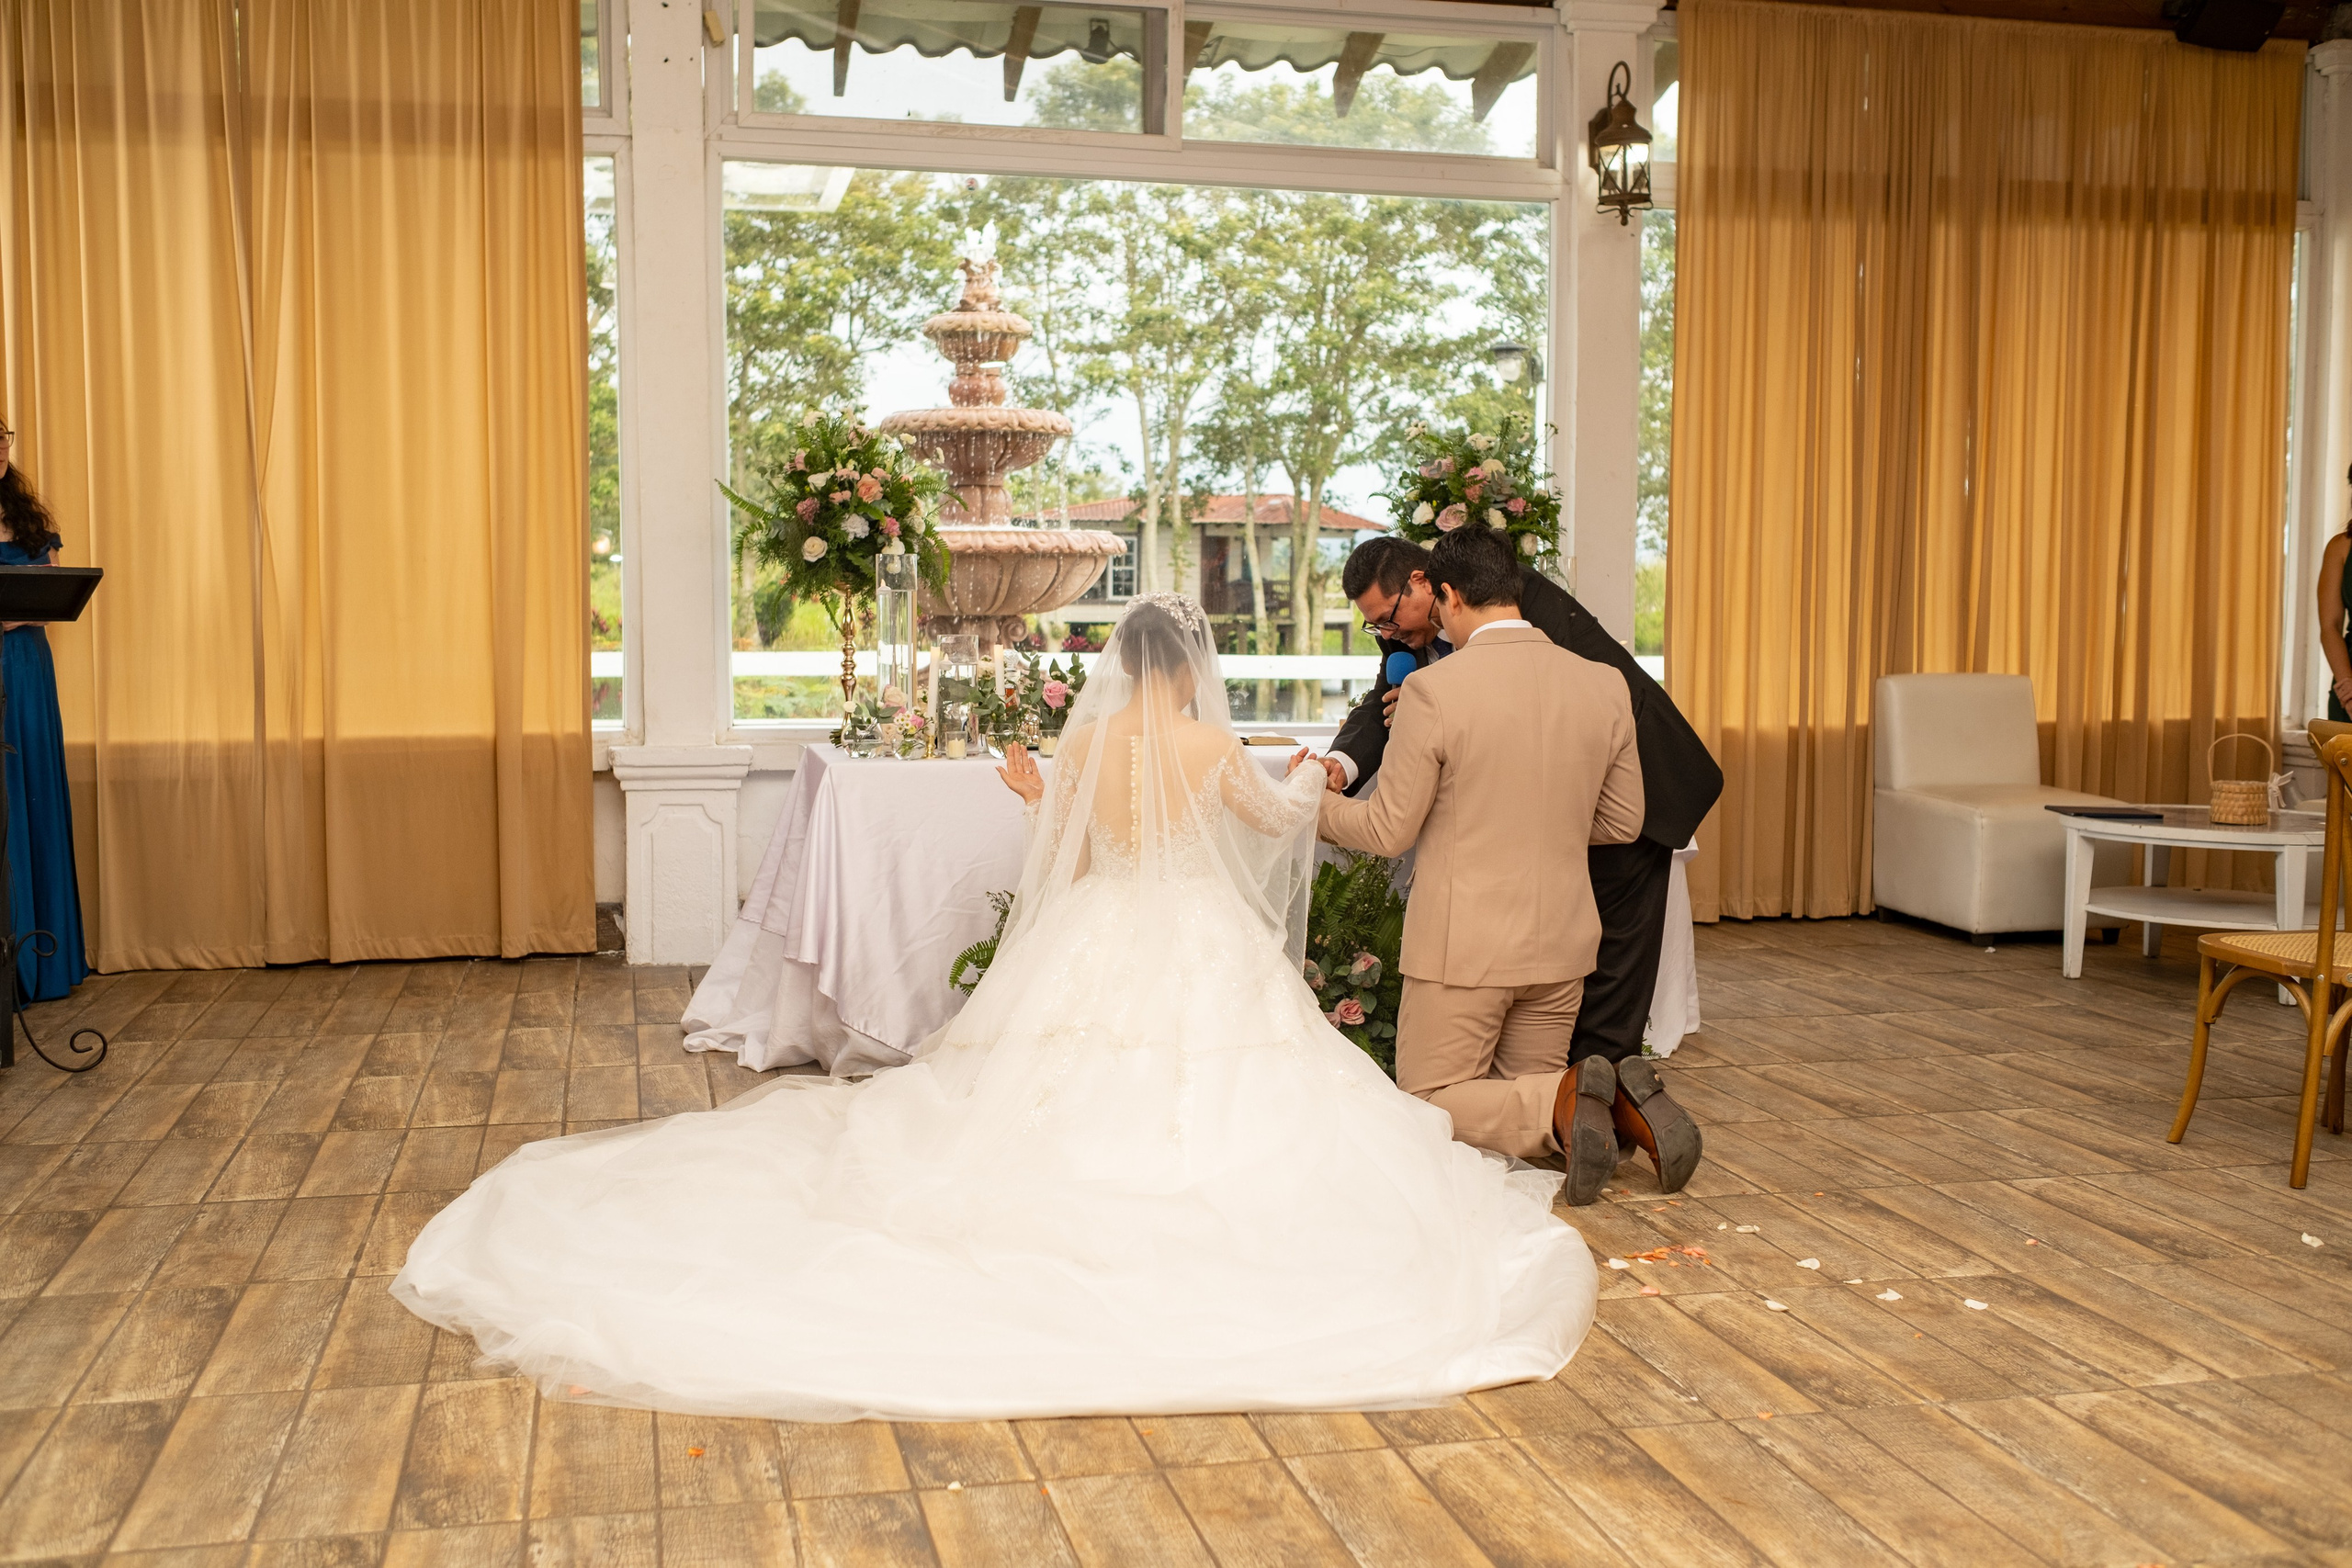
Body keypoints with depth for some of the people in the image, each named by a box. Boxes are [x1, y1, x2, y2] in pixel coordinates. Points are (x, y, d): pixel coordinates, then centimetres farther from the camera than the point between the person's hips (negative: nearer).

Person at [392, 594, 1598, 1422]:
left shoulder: (1084, 741, 1)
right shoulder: (1209, 743, -7)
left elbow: (1069, 857, 9)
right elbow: (1280, 820, 11)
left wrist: (1036, 798, 28)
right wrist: (1312, 776, 33)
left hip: (1093, 946, 4)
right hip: (1196, 948, -4)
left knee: (1070, 1105, 12)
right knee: (1206, 1104, 3)